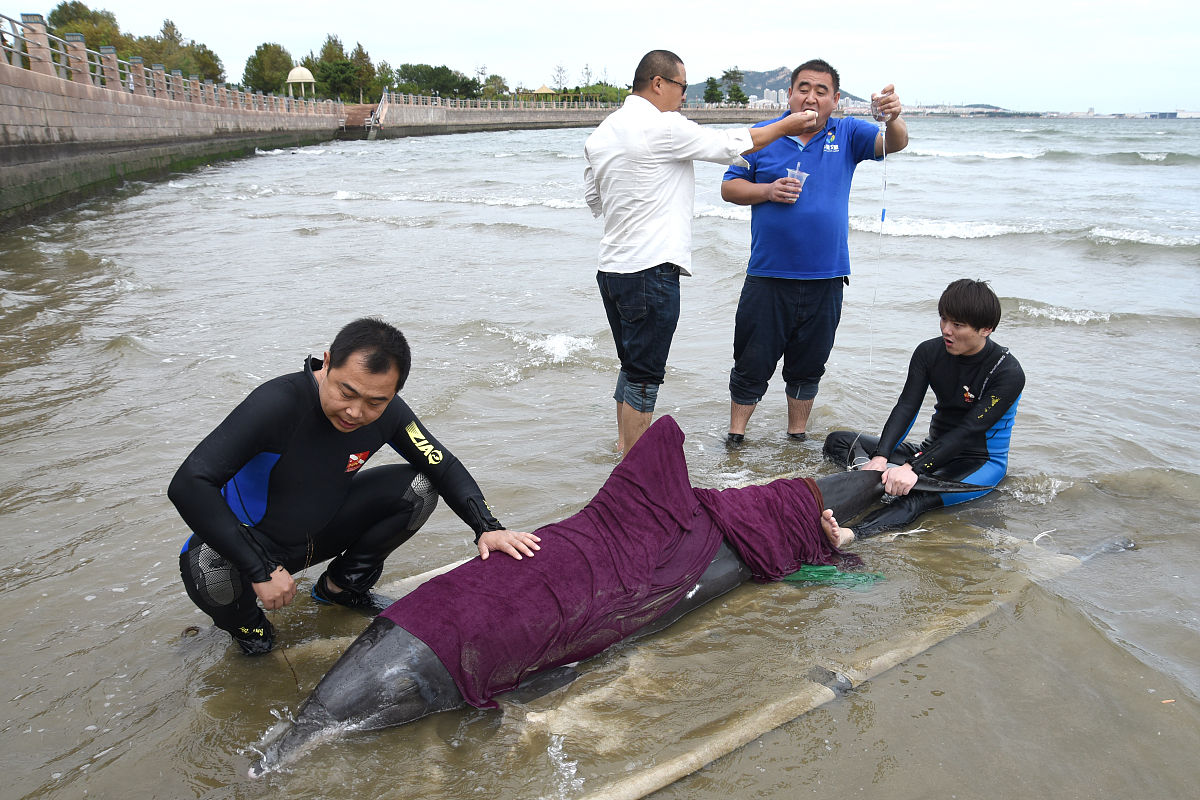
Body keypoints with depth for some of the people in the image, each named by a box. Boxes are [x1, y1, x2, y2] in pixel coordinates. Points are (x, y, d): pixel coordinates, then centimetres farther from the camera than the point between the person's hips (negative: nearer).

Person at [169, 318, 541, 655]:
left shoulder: (387, 411, -17)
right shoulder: (277, 404, -34)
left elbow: (443, 466, -5)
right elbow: (189, 485, -37)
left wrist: (487, 527, -20)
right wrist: (260, 571, -39)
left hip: (323, 529, 4)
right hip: (253, 536, -4)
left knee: (419, 487, -14)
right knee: (208, 572, -37)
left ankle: (340, 586, 8)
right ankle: (245, 621, 2)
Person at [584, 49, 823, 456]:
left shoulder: (601, 133, 13)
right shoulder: (663, 126, -12)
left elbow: (594, 200, 21)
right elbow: (730, 145, -4)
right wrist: (786, 127, 10)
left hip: (611, 266, 9)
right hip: (651, 268, -9)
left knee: (632, 366, 20)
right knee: (644, 374, -1)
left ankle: (625, 445, 30)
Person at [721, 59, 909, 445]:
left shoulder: (847, 135, 5)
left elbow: (894, 143, -9)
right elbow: (729, 187, 5)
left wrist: (893, 117, -32)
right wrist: (767, 190, -13)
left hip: (825, 280, 2)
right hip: (768, 277, -1)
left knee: (808, 367, 15)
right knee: (752, 365, 4)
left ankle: (798, 435, 31)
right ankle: (735, 438, 18)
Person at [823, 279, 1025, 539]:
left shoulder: (1008, 373, -18)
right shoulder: (929, 352, -2)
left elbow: (968, 432, -26)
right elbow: (905, 408, -13)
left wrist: (913, 468, -37)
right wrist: (880, 458, -30)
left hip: (981, 462, -7)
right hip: (935, 449, 7)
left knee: (917, 497, -41)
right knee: (838, 440, -4)